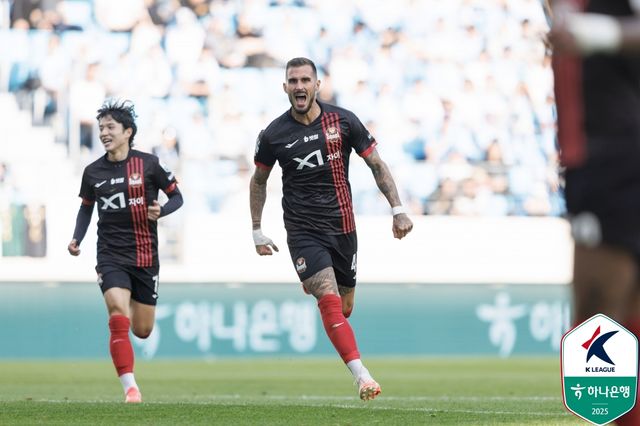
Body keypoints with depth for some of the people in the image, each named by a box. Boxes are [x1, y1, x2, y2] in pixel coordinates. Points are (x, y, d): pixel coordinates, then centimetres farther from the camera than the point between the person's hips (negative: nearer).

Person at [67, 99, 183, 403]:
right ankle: (130, 387, -23)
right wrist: (77, 239, 5)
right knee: (119, 317, -23)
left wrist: (161, 211, -17)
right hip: (111, 257, 0)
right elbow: (86, 207, 19)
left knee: (142, 331, 10)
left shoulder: (148, 164, -4)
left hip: (145, 257, 0)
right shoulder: (93, 172, 3)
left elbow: (177, 196, 4)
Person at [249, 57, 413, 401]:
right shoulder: (274, 134, -4)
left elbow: (376, 165, 5)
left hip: (342, 227, 2)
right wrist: (257, 232, 12)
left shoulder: (343, 121, -3)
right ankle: (361, 376, -26)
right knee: (331, 302, -21)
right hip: (303, 231, -2)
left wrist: (397, 209, -1)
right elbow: (259, 180, 12)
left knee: (345, 308, 11)